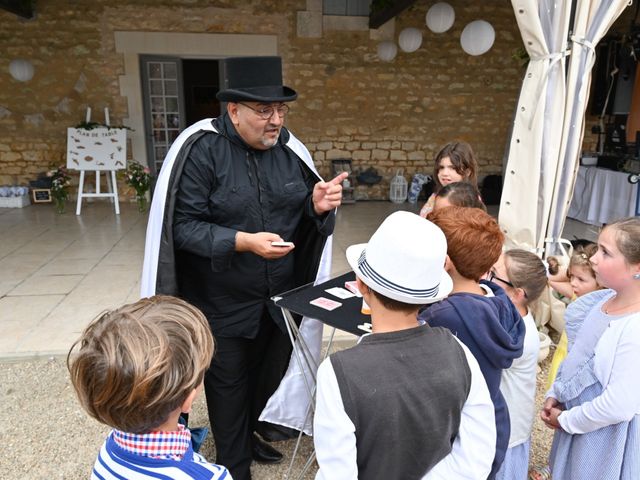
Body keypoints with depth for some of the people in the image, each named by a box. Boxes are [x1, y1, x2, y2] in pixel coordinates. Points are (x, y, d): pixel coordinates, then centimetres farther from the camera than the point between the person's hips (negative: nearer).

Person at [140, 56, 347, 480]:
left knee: (270, 374, 22)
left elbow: (303, 216, 6)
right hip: (223, 302, -5)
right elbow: (182, 226, -19)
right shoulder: (201, 150, -16)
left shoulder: (289, 148, 0)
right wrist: (243, 242, -30)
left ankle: (250, 434, 52)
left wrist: (317, 205, -17)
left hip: (280, 296, 5)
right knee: (229, 384, 13)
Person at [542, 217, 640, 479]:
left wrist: (565, 420, -14)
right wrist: (555, 395, 4)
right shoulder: (606, 300, -4)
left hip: (605, 435, -7)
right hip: (581, 419, 7)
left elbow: (617, 406, -27)